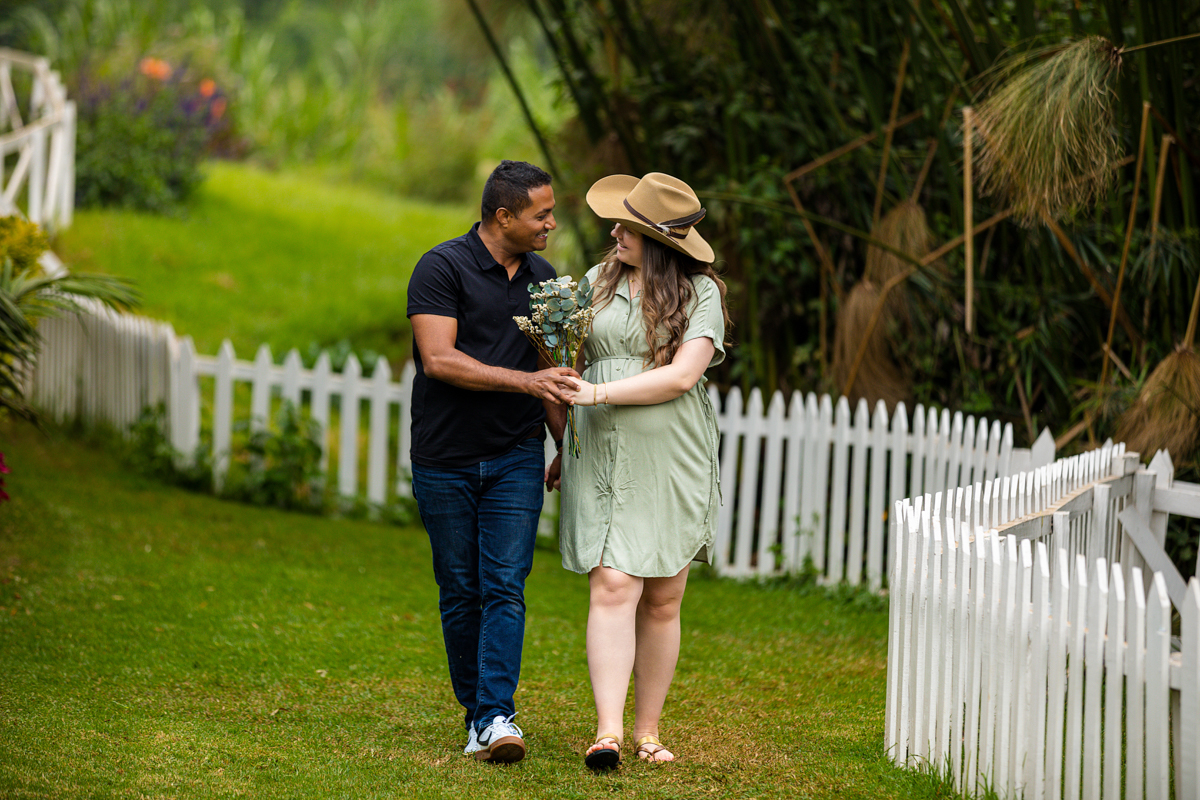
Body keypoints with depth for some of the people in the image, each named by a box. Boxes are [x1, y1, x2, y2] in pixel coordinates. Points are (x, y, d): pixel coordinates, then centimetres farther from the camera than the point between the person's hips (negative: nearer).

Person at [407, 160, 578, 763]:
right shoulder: (442, 269, -9)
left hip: (517, 458, 3)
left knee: (505, 588, -10)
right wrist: (524, 380, -25)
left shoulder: (542, 277, 11)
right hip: (445, 459, -3)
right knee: (460, 594, 5)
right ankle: (474, 712, 17)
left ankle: (496, 717, -17)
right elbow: (439, 359, -19)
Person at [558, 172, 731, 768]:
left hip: (672, 466, -1)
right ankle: (607, 732, -21)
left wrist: (600, 394, -15)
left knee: (662, 602, 4)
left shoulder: (699, 293, -2)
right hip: (604, 463, 1)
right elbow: (571, 365, 18)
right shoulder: (597, 283, 9)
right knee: (612, 588, -13)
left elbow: (682, 376, -12)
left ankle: (647, 730, 16)